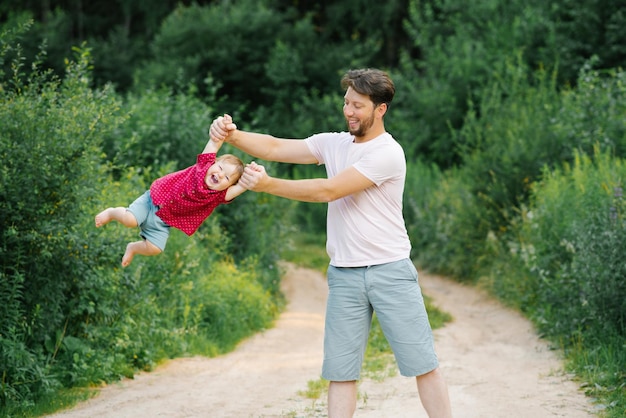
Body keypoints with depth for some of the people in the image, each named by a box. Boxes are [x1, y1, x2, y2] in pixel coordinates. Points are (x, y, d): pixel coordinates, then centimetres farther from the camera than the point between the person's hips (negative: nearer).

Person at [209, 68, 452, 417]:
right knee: (340, 370, 5)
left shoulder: (387, 153, -13)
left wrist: (267, 184, -20)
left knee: (423, 362, -1)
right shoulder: (334, 143, 9)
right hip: (344, 276, 6)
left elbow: (328, 190, -18)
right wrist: (231, 134, -12)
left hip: (391, 272, -5)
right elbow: (274, 147, 5)